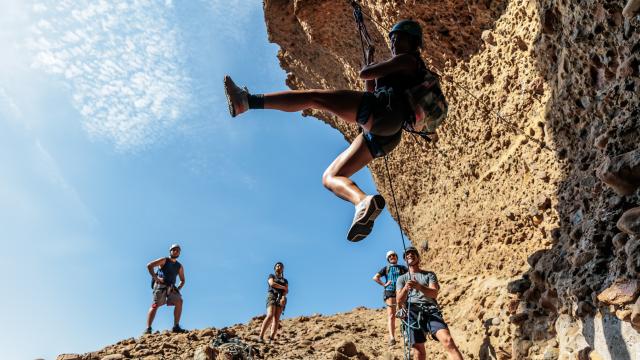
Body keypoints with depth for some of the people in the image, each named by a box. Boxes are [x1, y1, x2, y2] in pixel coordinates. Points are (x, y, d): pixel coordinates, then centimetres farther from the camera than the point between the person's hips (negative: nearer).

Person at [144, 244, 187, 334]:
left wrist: (178, 288, 6)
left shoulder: (180, 266, 18)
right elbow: (149, 266, -3)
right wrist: (155, 277, -10)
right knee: (155, 305, -15)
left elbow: (182, 280, 24)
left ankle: (176, 327, -13)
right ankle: (148, 328, -14)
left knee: (179, 301, -15)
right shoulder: (164, 260, 5)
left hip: (171, 287, 4)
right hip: (160, 285, -4)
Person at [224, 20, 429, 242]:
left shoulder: (408, 59, 11)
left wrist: (369, 68, 24)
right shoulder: (408, 74, 39)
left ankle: (247, 101, -20)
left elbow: (364, 74, 1)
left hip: (382, 108, -9)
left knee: (313, 97, -14)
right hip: (382, 135, 9)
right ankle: (364, 202, -22)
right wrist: (370, 61, 43)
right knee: (330, 178, 3)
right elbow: (372, 90, 44)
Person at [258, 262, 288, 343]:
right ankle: (261, 337, -26)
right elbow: (272, 284, -5)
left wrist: (283, 297, -15)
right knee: (270, 316, -24)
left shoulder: (285, 280, 25)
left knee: (276, 318, -12)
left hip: (281, 298, 4)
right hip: (272, 296, -3)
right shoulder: (271, 276, 17)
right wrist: (283, 287, 1)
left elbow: (286, 291, 6)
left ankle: (271, 339, -22)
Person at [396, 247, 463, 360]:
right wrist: (405, 288, -18)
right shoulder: (401, 279, 20)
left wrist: (420, 287, -21)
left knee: (448, 340, -25)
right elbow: (399, 300, 5)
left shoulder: (429, 274, 18)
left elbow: (434, 294, 0)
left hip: (431, 311, 0)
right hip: (413, 314, 0)